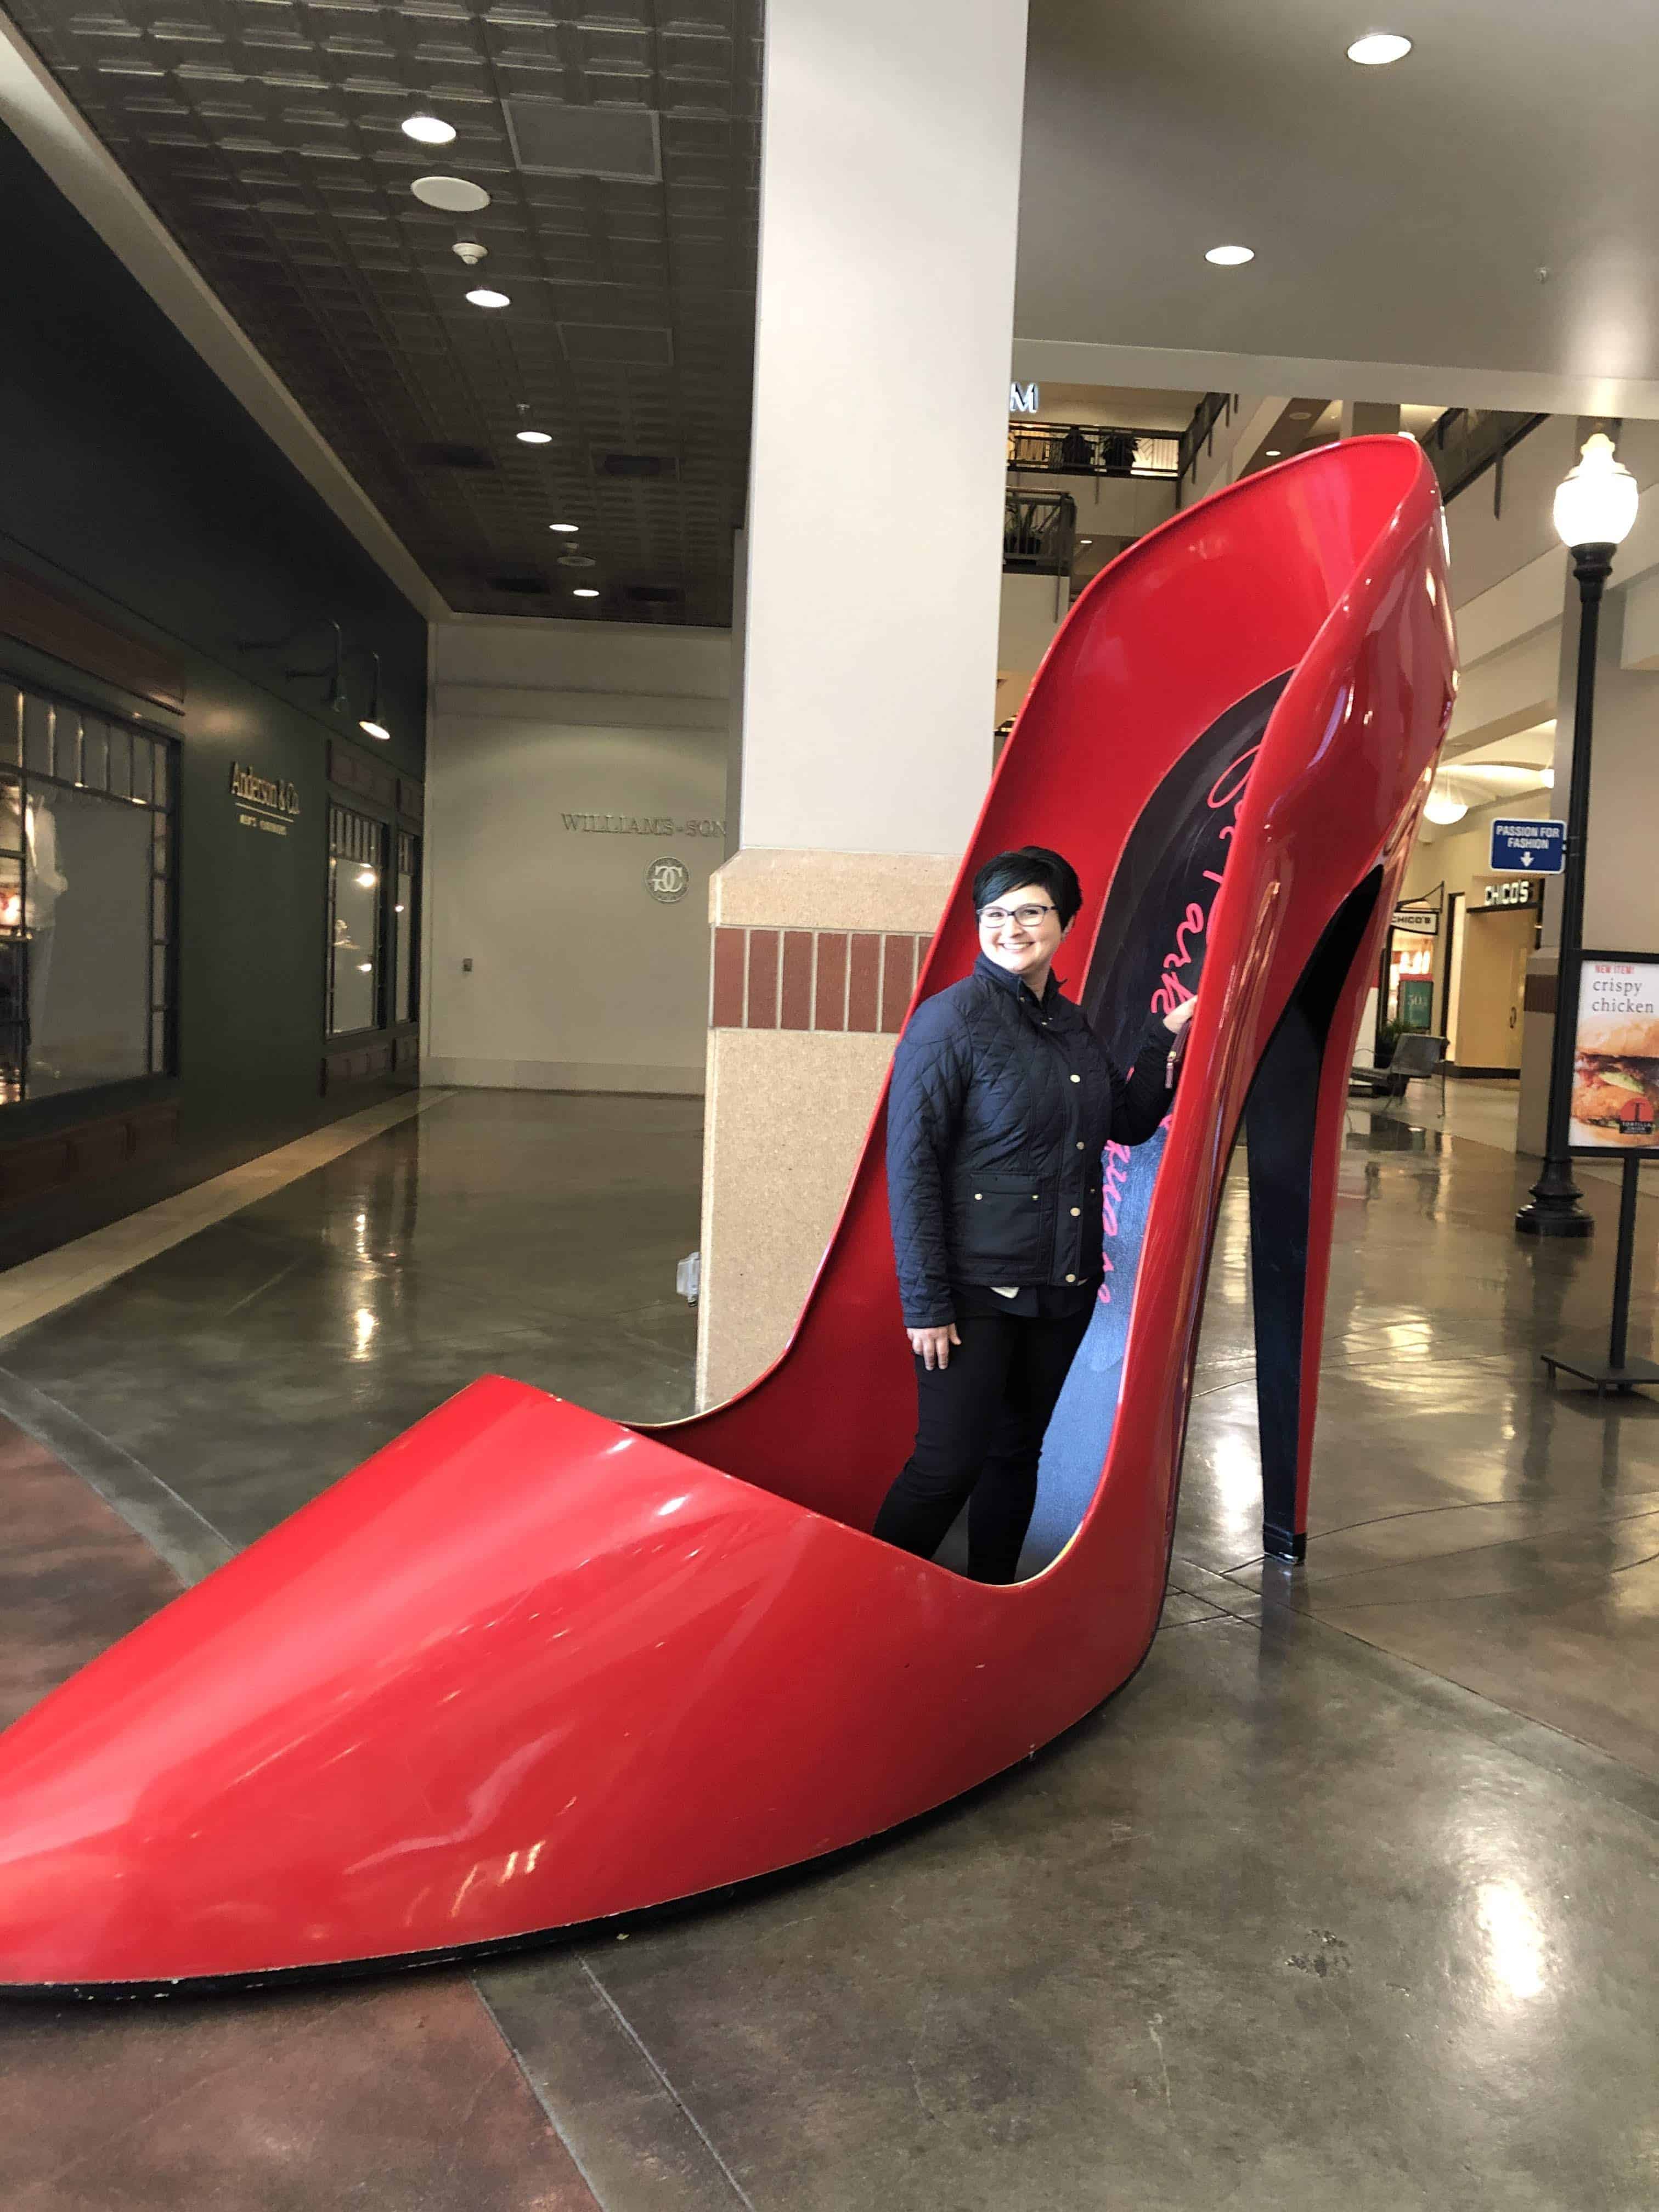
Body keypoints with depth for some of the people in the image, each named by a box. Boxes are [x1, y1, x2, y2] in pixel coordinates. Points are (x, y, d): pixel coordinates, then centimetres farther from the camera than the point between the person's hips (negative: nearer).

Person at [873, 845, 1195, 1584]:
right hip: (975, 1290, -7)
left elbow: (1129, 1123, 18)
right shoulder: (949, 1020, -11)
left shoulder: (1072, 1024, 10)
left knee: (1018, 1452, 17)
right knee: (948, 1464, -4)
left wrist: (1168, 1035, 4)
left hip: (1063, 1286, 7)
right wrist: (925, 1302, -16)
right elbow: (911, 1165, -14)